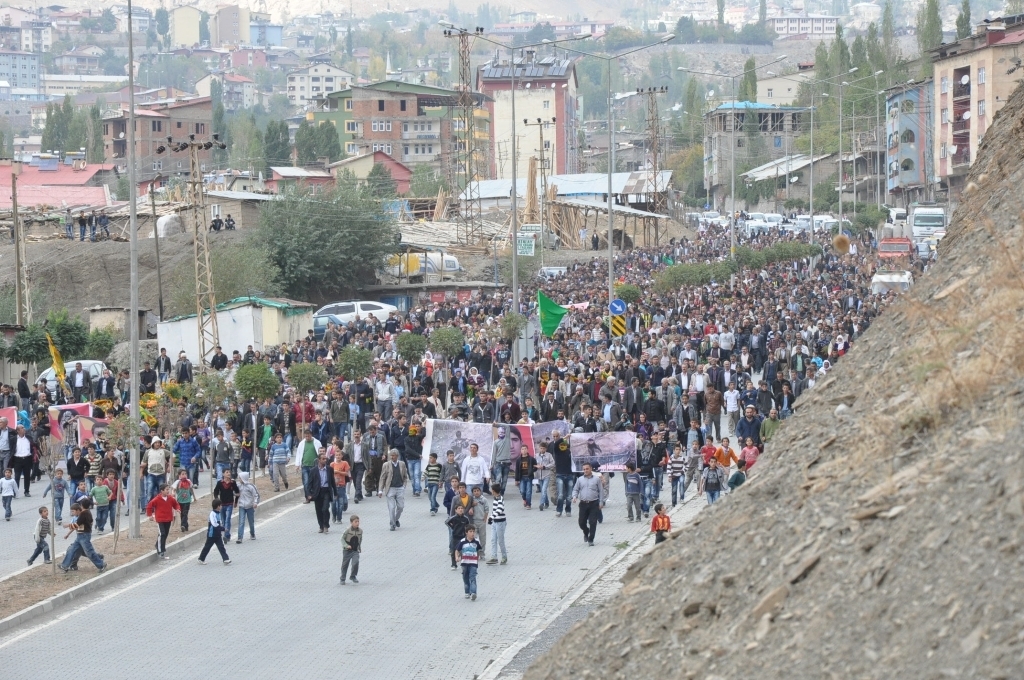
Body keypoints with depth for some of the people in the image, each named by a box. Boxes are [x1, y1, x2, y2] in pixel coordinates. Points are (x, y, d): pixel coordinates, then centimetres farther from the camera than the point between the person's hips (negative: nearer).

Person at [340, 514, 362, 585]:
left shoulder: (360, 531, 0)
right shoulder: (348, 531, -13)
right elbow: (342, 539, -8)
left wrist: (359, 547, 13)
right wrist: (346, 545, -21)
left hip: (355, 551, 2)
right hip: (347, 550, -2)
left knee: (356, 562, -18)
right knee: (345, 564, 7)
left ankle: (353, 576, 2)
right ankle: (342, 579, 23)